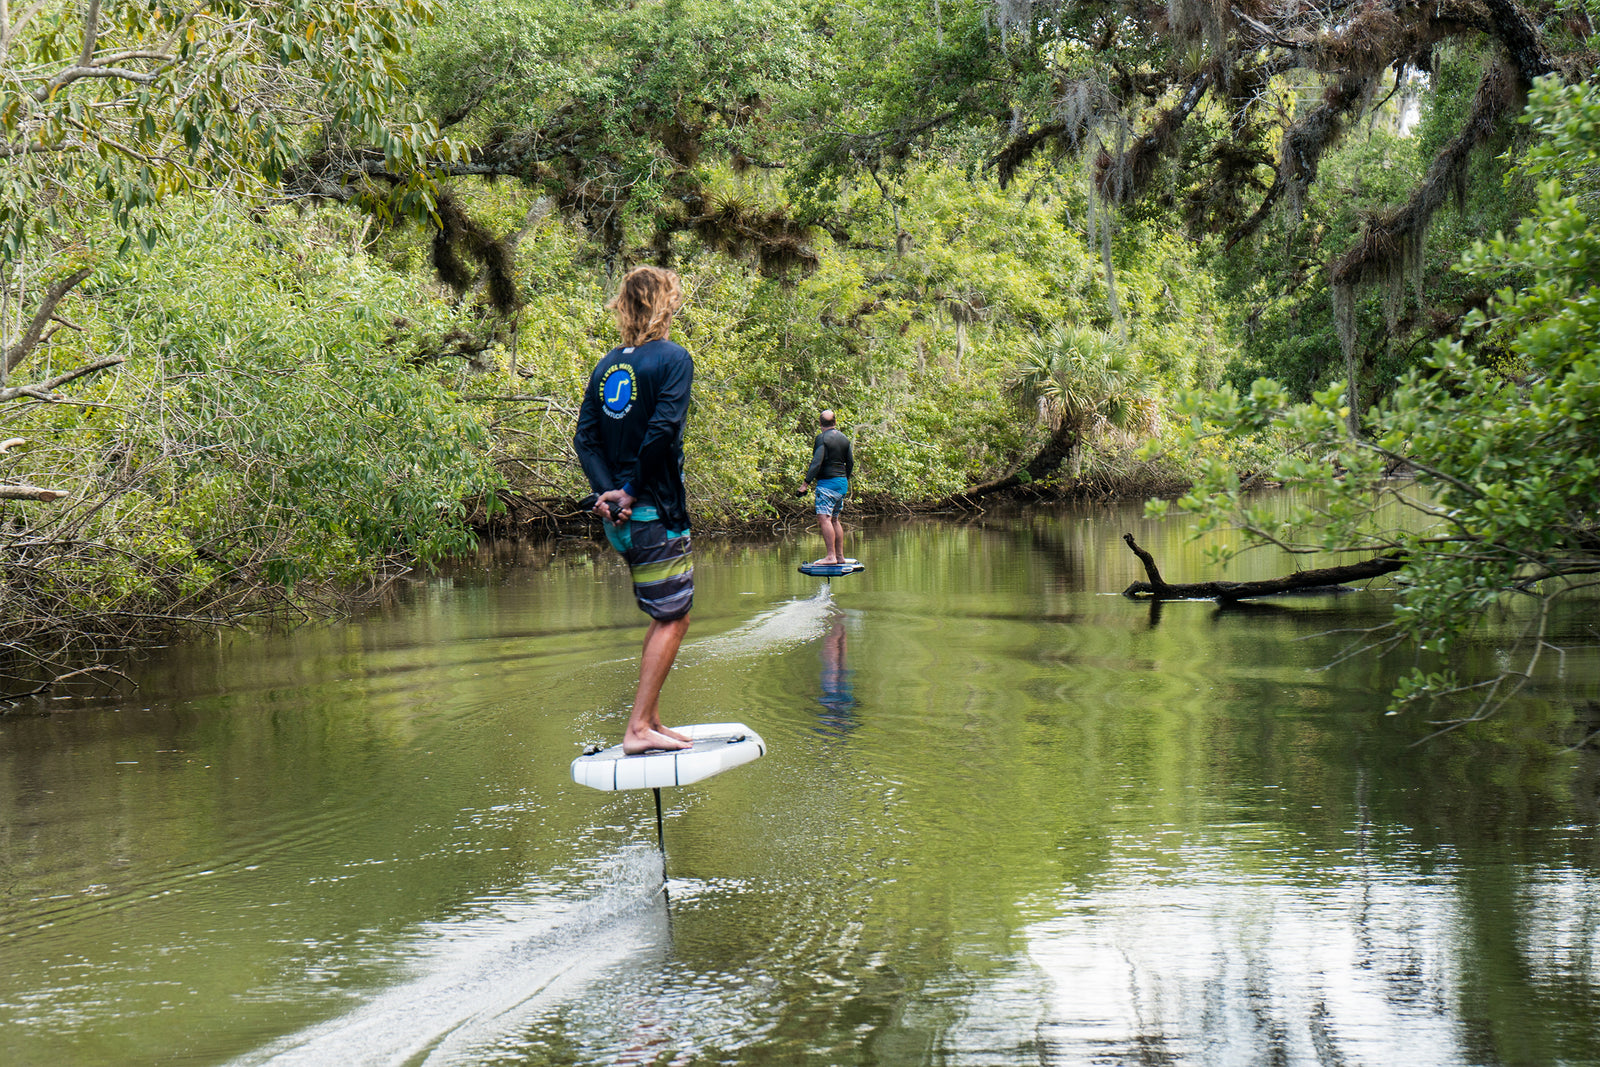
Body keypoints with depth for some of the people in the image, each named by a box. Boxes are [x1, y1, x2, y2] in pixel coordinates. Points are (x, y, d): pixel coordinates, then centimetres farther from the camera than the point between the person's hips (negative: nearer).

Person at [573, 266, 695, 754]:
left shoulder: (606, 365, 13)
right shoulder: (672, 358, -7)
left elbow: (585, 437, 4)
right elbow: (662, 430, -19)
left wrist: (608, 490, -5)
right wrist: (632, 490, -13)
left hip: (619, 516, 7)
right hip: (655, 512, -7)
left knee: (665, 616, 16)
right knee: (672, 618, -1)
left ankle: (650, 720, 17)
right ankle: (639, 728, -5)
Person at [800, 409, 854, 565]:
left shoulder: (822, 438, -11)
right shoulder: (844, 439, 11)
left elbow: (817, 462, -19)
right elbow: (851, 462, 17)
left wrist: (807, 482, -18)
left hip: (827, 483, -8)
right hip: (842, 483, 8)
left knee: (824, 518, -12)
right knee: (834, 519, 15)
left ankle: (831, 556, -21)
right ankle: (840, 556, 15)